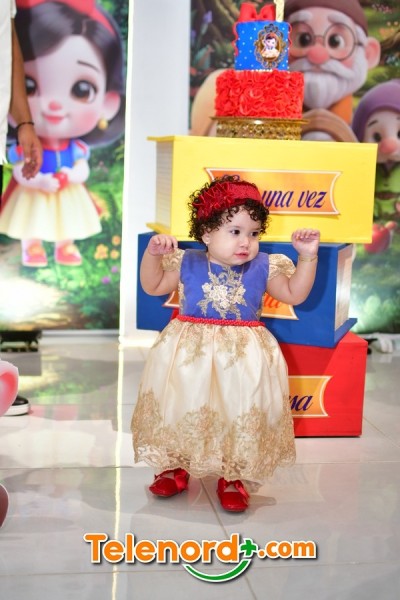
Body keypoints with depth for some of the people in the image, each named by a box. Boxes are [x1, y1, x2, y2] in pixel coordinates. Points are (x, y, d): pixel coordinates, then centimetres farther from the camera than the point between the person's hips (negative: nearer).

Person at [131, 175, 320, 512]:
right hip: (189, 355, 1)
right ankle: (174, 467, 29)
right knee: (180, 407, 7)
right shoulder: (187, 263, -1)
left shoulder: (263, 267, 0)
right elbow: (152, 287, 7)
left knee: (242, 416, -1)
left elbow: (295, 295, 2)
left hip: (244, 359, 0)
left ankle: (234, 477, 19)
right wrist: (153, 253, -9)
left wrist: (308, 256, -7)